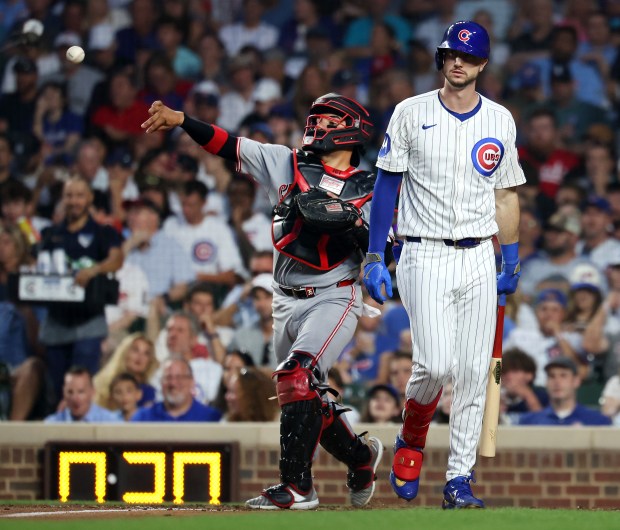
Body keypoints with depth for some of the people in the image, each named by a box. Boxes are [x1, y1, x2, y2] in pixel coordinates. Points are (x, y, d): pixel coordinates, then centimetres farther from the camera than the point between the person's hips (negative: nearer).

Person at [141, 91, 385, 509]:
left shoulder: (370, 189, 1)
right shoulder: (285, 164, 8)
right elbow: (226, 144, 0)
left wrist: (351, 225, -23)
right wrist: (180, 119, -12)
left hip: (335, 298, -5)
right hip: (287, 302, 5)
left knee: (297, 375, -25)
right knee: (307, 400, 11)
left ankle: (297, 484, -24)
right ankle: (360, 454, 38)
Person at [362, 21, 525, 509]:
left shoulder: (500, 121, 8)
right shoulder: (411, 114, 0)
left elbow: (506, 195, 14)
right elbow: (386, 186, 1)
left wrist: (512, 264, 12)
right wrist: (374, 258, -3)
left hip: (478, 261, 3)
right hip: (426, 258, -3)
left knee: (473, 373, -2)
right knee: (436, 365, -15)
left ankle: (459, 481, 3)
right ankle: (410, 443, 14)